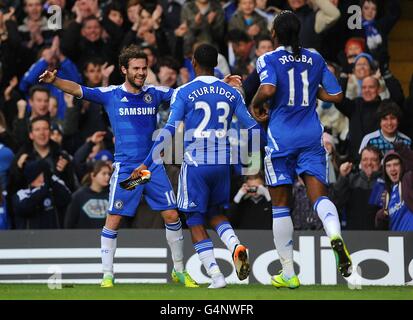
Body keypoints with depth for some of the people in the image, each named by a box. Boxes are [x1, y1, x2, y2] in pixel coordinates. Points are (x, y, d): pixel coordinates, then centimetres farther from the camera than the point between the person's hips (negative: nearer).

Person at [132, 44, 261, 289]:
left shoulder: (184, 93, -5)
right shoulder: (231, 93, 6)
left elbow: (169, 130, -12)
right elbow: (252, 127, 8)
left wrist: (147, 164, -11)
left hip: (195, 164, -4)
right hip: (223, 163, 4)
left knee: (196, 222, 8)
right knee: (216, 213, 23)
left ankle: (216, 275, -4)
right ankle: (236, 246, -8)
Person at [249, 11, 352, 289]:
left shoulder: (269, 60, -4)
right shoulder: (315, 59, 8)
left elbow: (268, 89, -23)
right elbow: (336, 95, 10)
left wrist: (256, 105, -3)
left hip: (281, 137, -3)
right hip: (312, 135, 3)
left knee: (281, 204, 6)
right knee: (319, 194, -2)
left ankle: (288, 274, 8)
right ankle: (335, 235, -37)